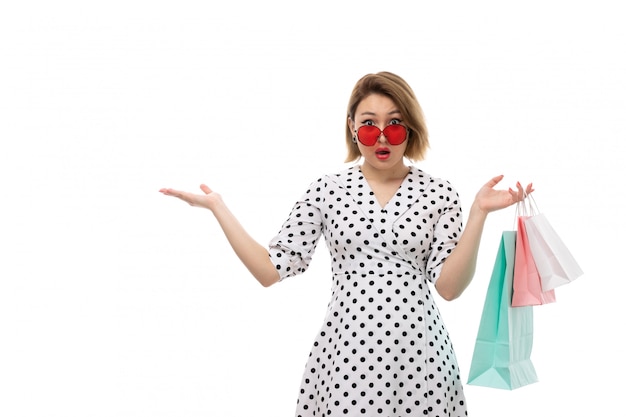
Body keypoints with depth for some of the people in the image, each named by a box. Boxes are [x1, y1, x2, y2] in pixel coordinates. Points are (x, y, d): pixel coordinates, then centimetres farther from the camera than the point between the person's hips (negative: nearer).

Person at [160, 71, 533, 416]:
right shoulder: (327, 190, 2)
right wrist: (218, 208, -5)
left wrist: (479, 214, -14)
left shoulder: (439, 193, 1)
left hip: (417, 351, 0)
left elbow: (449, 287, -5)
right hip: (345, 351, 0)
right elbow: (272, 271, -2)